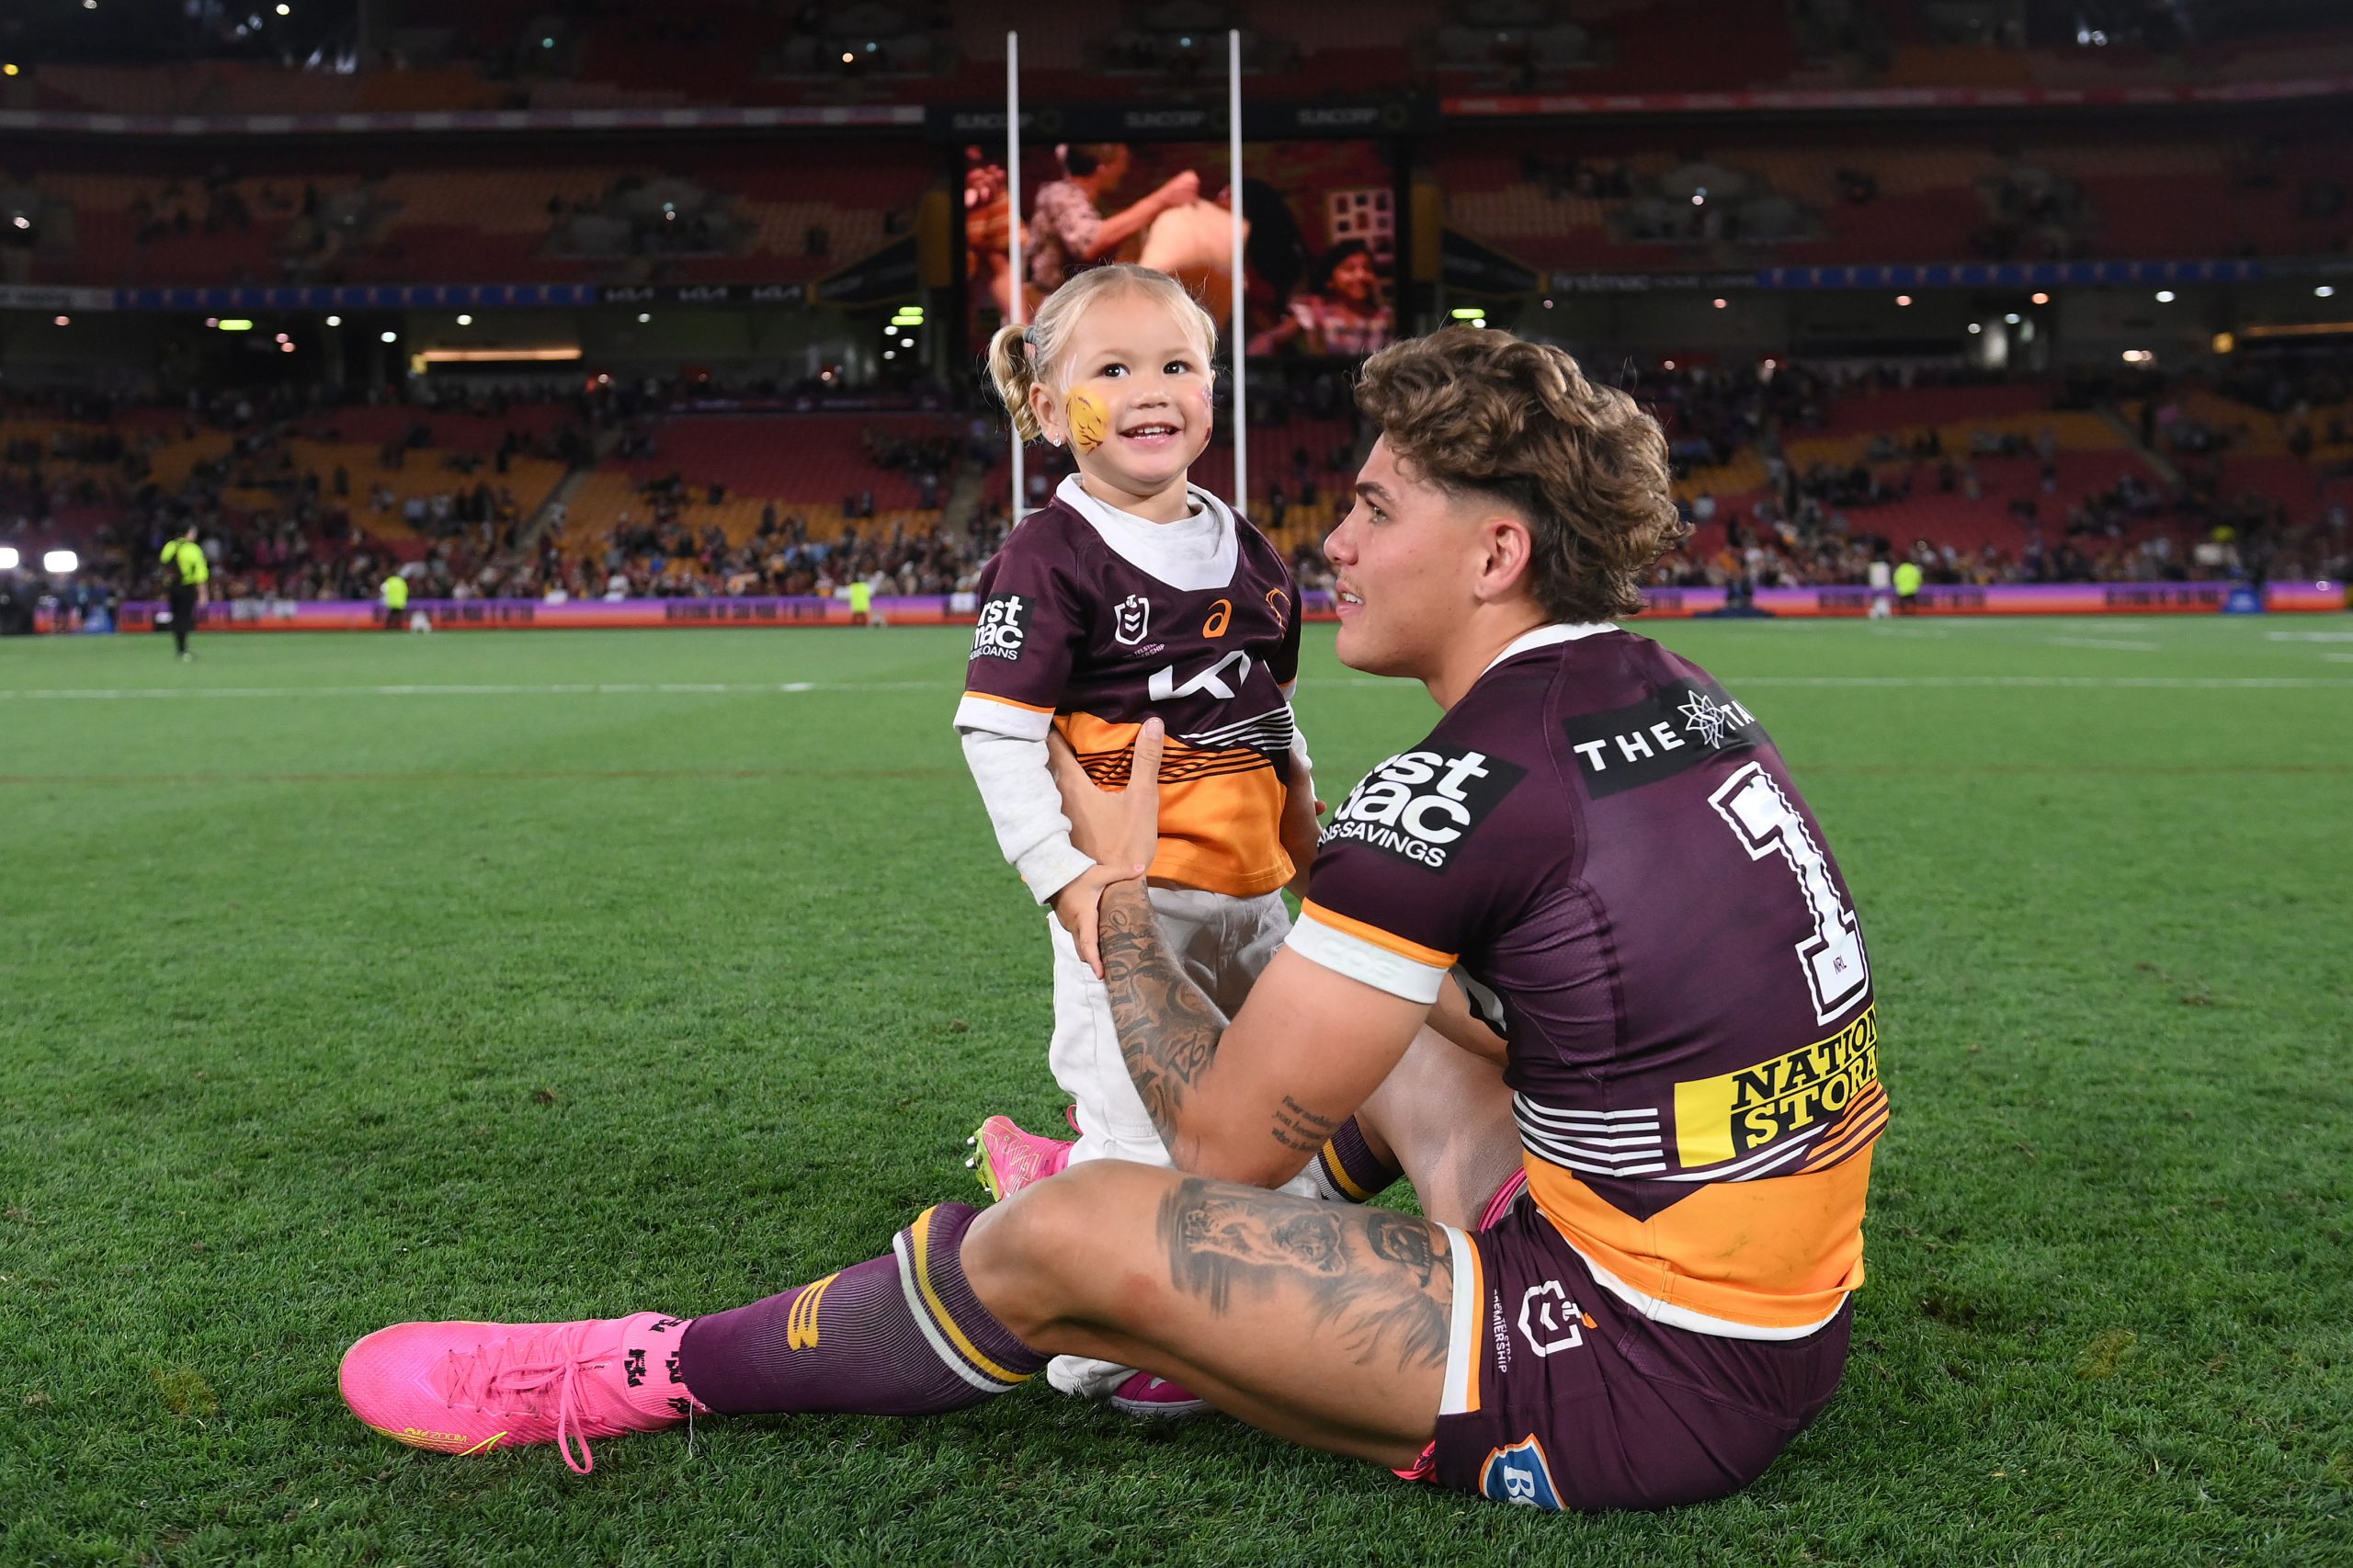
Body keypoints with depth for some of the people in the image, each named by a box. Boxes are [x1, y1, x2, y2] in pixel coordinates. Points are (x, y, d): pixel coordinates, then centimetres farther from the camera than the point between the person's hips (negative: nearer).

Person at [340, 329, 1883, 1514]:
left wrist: (1116, 880, 0)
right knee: (1386, 1033, 26)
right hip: (1781, 1332, 9)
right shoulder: (1676, 697, 5)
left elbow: (1230, 1138, -13)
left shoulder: (1465, 785, -21)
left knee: (1064, 1235, -9)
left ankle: (643, 1376, 11)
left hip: (1643, 1387, -9)